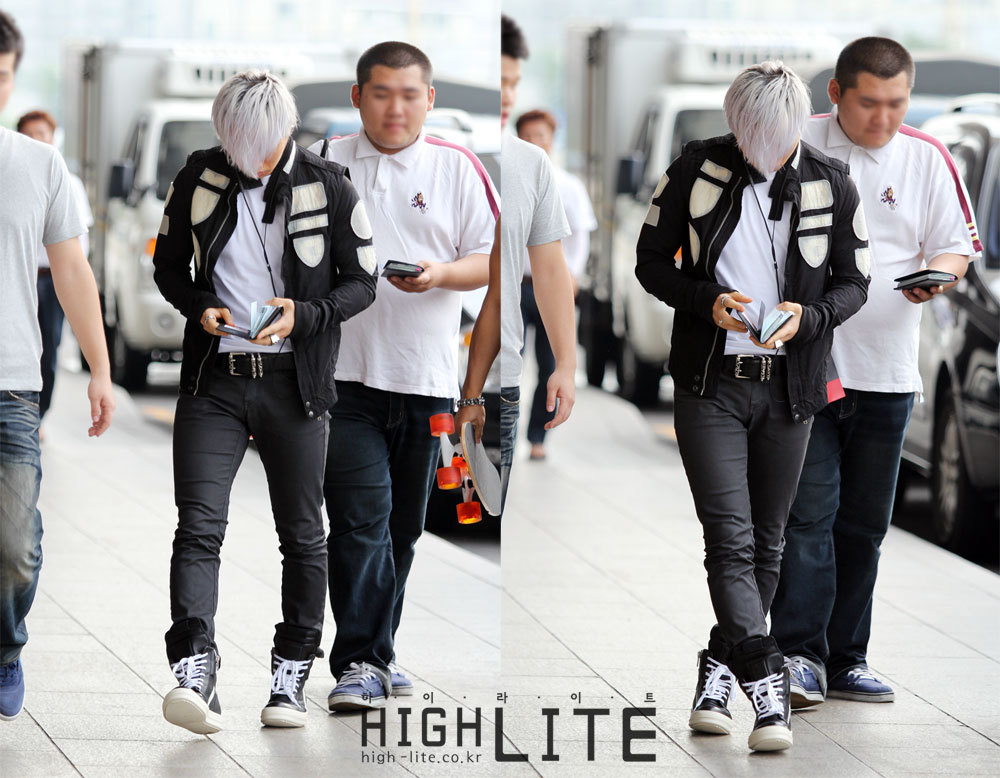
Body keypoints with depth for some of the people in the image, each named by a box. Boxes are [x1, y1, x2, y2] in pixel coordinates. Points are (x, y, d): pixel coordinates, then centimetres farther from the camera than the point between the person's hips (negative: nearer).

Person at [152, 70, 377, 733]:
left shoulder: (329, 188, -2)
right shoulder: (198, 179, 3)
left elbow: (362, 282, 2)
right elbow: (168, 265, 13)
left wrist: (304, 315, -16)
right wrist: (199, 306, -9)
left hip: (294, 381, 0)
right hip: (214, 379, 1)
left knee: (302, 534, 6)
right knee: (198, 525, -13)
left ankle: (293, 676, 16)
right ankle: (195, 672, -22)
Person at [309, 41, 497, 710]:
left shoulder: (458, 167, 5)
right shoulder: (325, 162, 6)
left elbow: (489, 259, 3)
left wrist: (441, 274, -14)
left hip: (426, 374, 2)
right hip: (347, 371, -2)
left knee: (404, 523, 10)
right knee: (361, 517, -12)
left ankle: (377, 651, 22)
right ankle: (359, 664, -12)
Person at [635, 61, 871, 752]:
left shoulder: (833, 186, -1)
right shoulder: (697, 170, -3)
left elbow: (854, 282, 6)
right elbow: (651, 261, 3)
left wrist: (809, 316, -15)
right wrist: (706, 300, -16)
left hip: (789, 385, 2)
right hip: (710, 383, -2)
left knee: (765, 541, 10)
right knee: (729, 535, -14)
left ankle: (720, 669, 25)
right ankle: (766, 678, -21)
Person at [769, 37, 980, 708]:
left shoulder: (927, 159, 4)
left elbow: (956, 245, 9)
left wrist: (934, 275, -13)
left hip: (884, 369, 3)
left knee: (864, 522, 9)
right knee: (809, 511, -11)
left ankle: (846, 660, 17)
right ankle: (800, 652, -11)